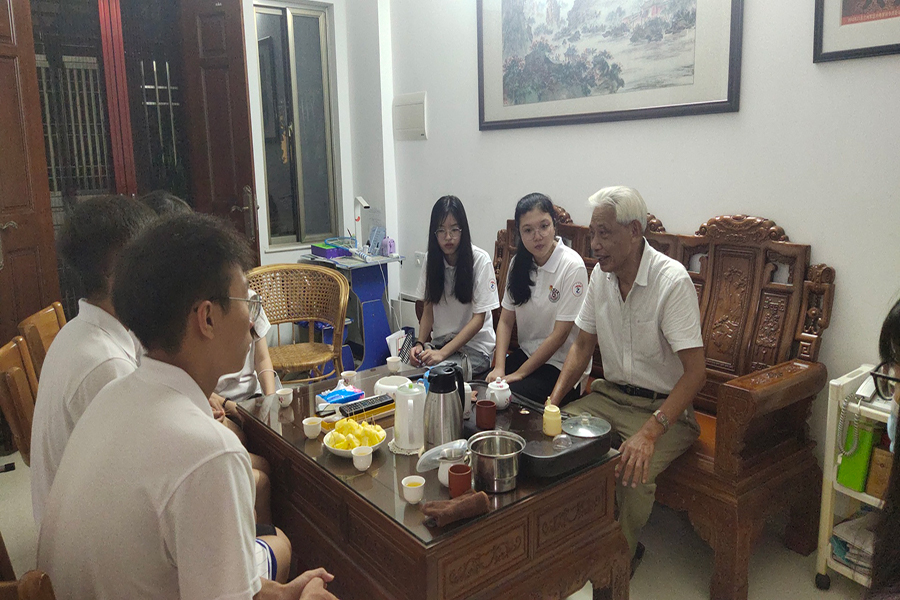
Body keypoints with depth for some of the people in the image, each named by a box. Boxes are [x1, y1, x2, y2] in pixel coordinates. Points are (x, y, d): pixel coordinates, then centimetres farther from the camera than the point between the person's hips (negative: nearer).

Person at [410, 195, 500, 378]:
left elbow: (479, 318, -14)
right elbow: (428, 310, 7)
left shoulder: (480, 260, -13)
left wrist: (443, 353, -22)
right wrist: (420, 344, -12)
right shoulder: (431, 259, 4)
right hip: (440, 342, 5)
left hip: (475, 347, -4)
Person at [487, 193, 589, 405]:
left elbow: (559, 335, -17)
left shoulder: (572, 266, -17)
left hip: (562, 365, -5)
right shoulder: (519, 263, 2)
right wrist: (499, 368, -12)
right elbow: (505, 321, 3)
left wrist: (519, 374, -14)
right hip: (526, 353, 6)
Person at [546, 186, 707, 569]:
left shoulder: (672, 280, -20)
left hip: (664, 406, -6)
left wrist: (649, 432, -34)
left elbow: (695, 371, -23)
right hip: (610, 394, 6)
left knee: (633, 471, -30)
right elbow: (582, 345, 9)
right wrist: (553, 402, -5)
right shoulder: (602, 274, 0)